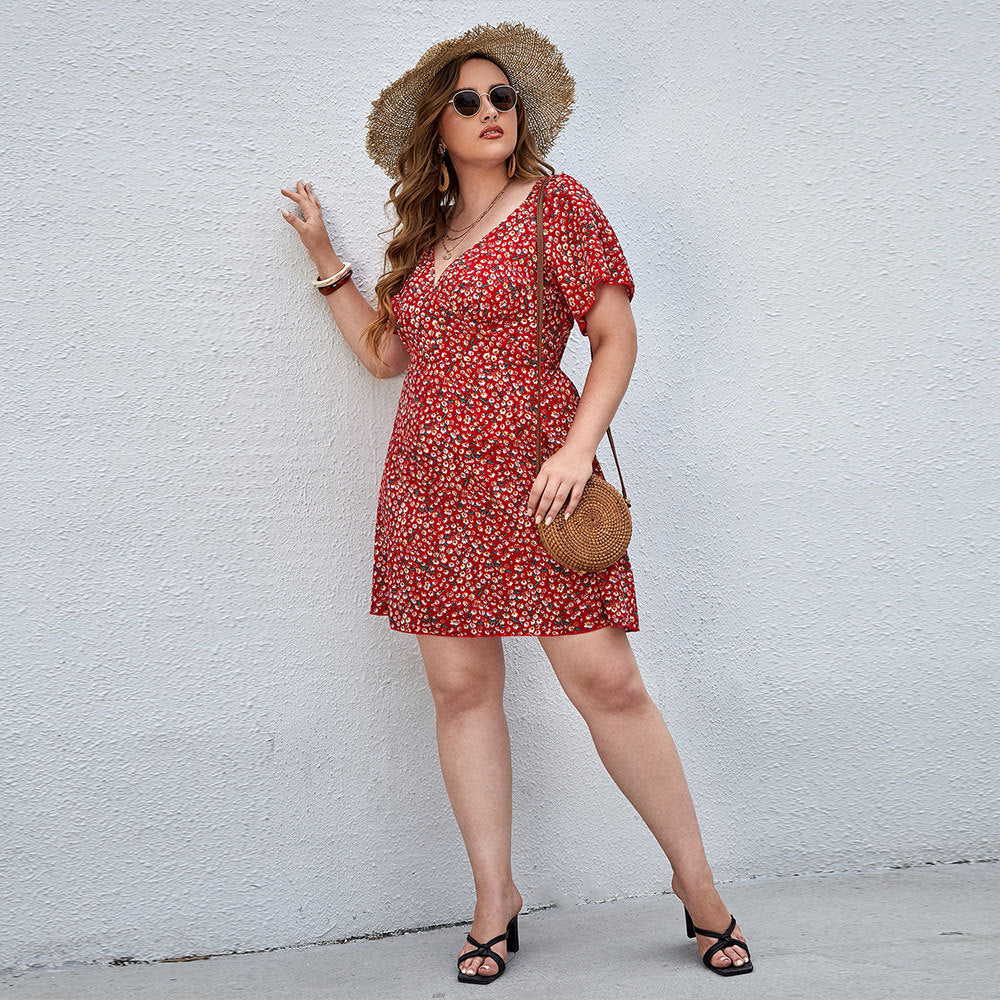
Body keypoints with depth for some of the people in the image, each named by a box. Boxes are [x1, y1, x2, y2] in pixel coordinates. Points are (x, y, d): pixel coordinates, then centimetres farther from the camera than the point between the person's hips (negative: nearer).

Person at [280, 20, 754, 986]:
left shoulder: (558, 203, 3)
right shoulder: (426, 234, 18)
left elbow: (616, 336, -3)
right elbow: (383, 352, 23)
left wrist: (579, 448, -14)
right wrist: (326, 259, 21)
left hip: (531, 475, -5)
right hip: (430, 486, 5)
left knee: (604, 679, -8)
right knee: (460, 687, 3)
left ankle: (698, 885, 8)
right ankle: (494, 901, 14)